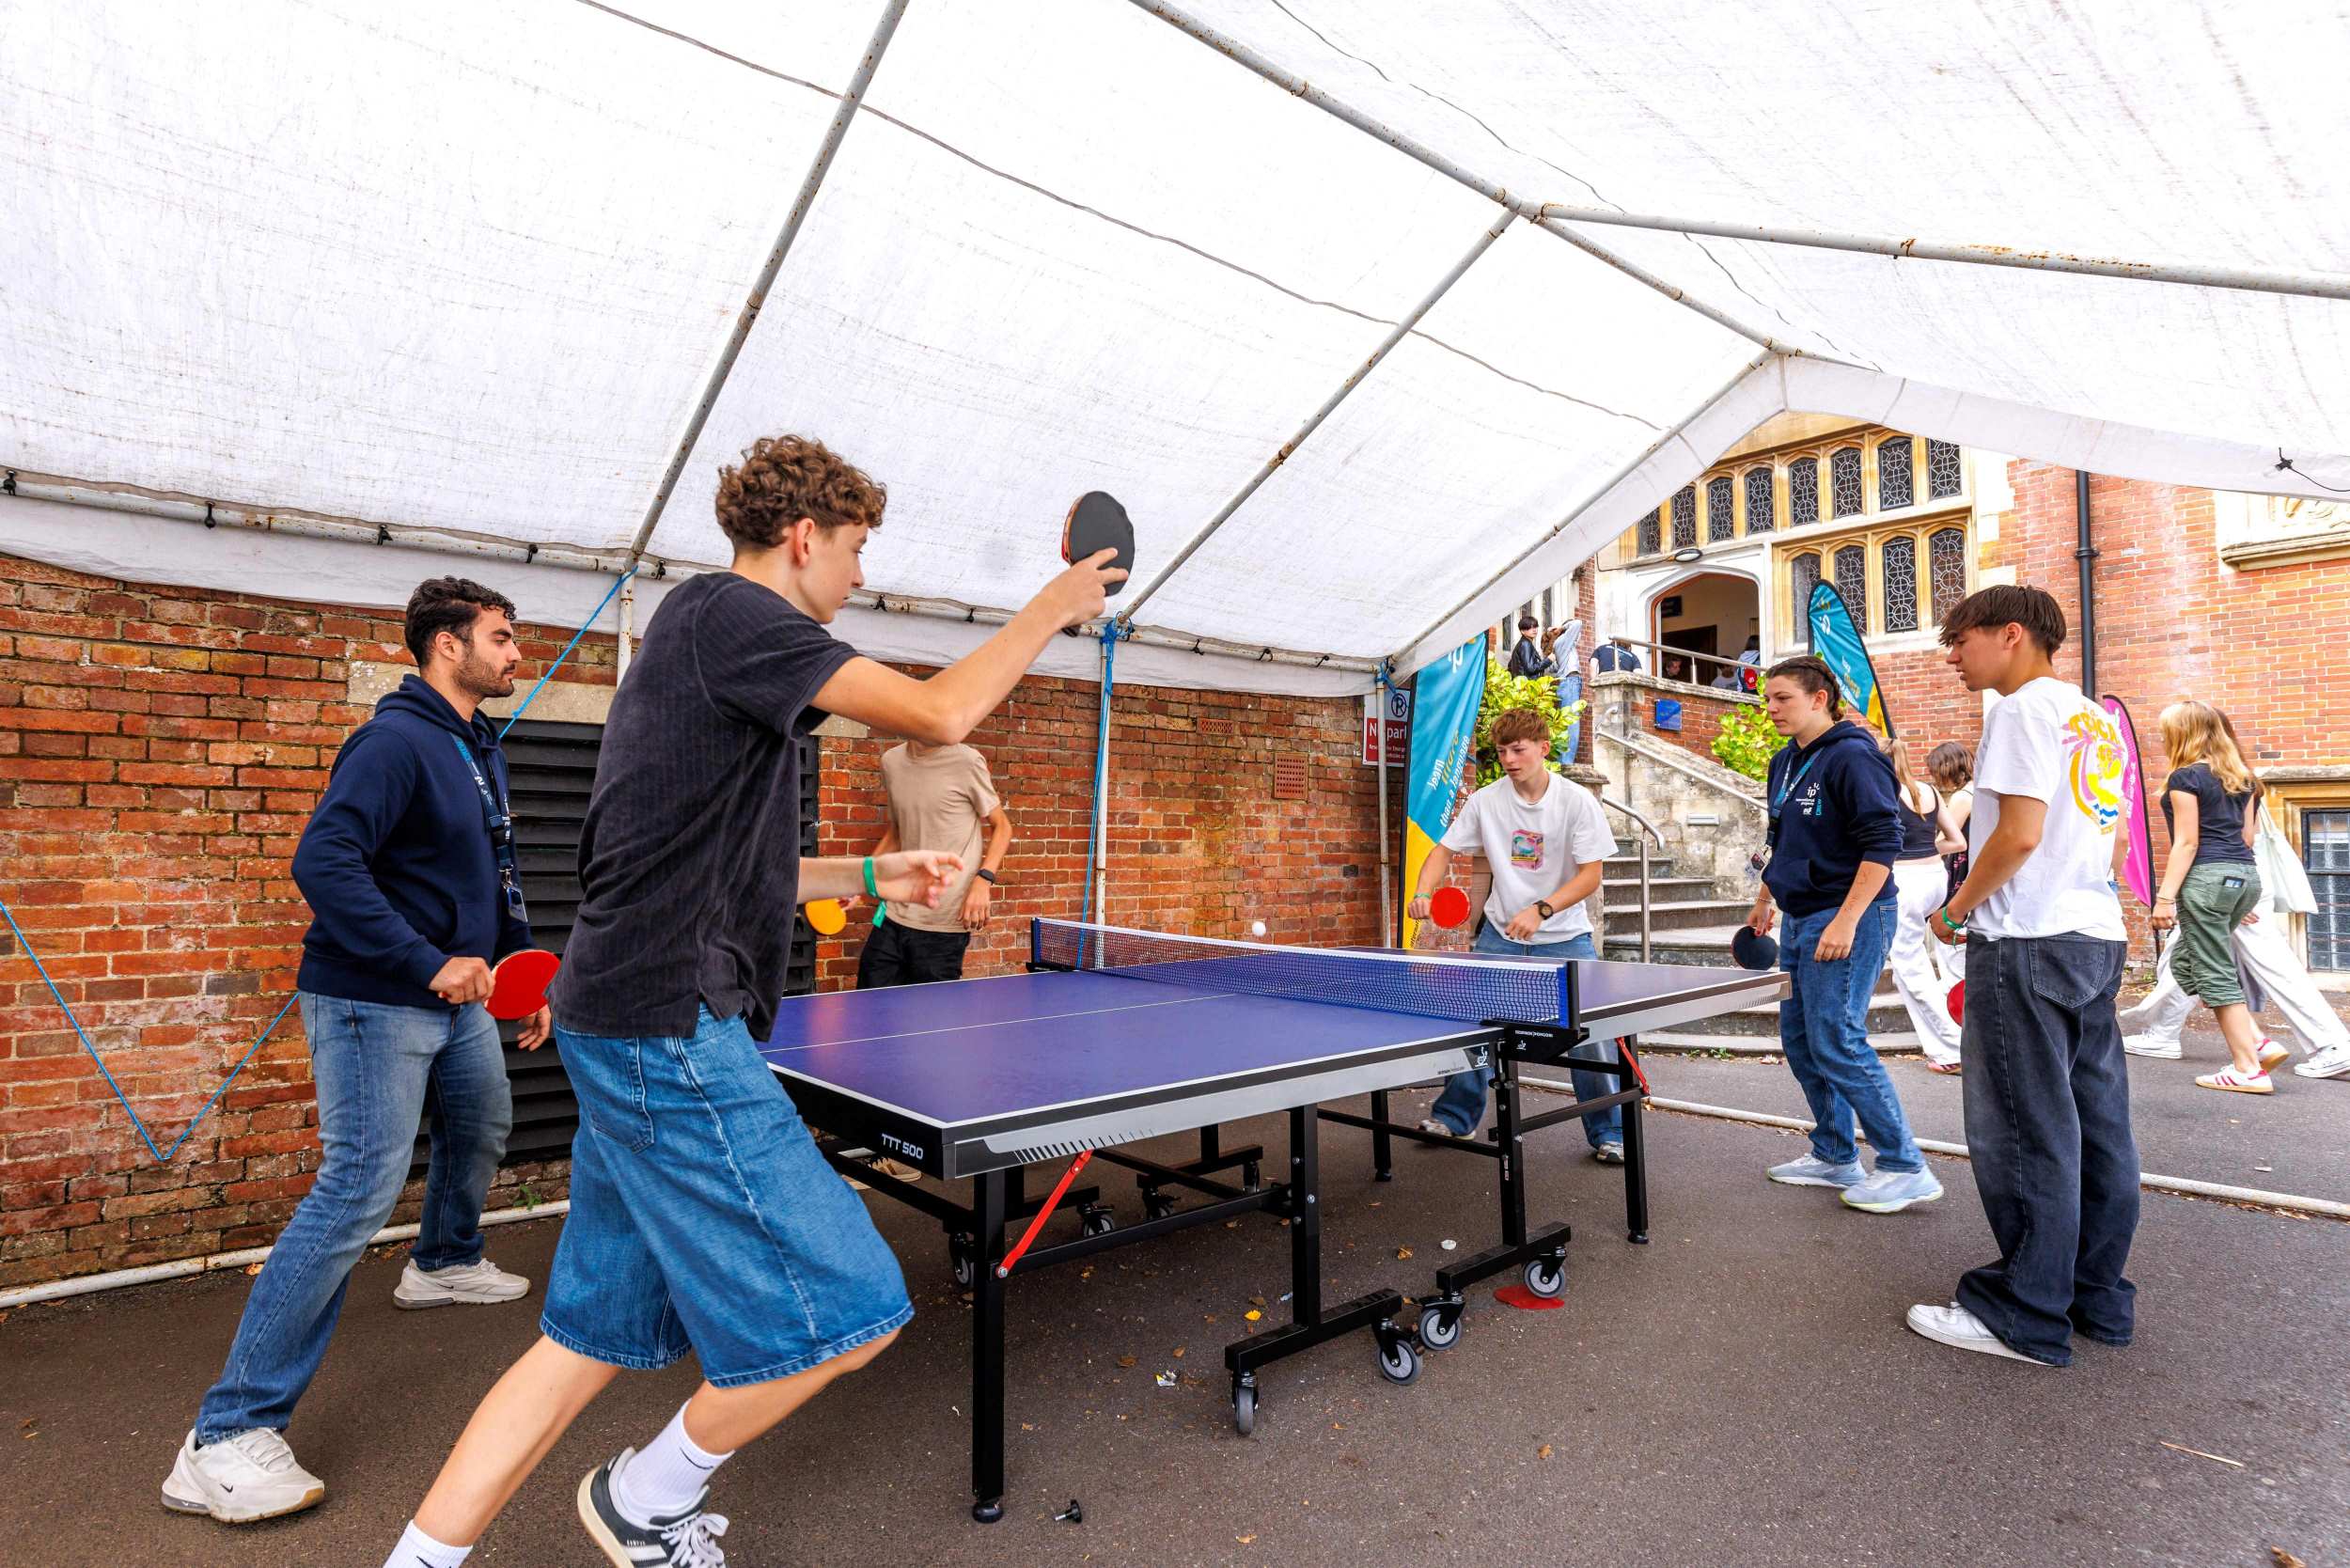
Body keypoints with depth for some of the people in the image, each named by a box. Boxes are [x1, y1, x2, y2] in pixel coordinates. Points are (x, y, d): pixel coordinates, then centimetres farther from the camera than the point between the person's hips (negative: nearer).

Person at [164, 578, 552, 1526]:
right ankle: (227, 1438, -1)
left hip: (455, 996, 10)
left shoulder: (481, 751, 11)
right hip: (374, 1002, -10)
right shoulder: (396, 741, -18)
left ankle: (444, 1264, 54)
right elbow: (322, 860, -28)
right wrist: (426, 964, -30)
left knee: (482, 1128, 26)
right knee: (360, 1189, -12)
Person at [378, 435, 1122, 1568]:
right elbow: (940, 715, -17)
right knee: (845, 1309, -1)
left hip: (634, 1027, 11)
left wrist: (868, 876, 17)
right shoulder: (723, 610, -11)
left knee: (597, 1332, 18)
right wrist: (1052, 609, -3)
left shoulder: (704, 636, 20)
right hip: (671, 1029, -11)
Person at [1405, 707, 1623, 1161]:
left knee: (1591, 1034, -5)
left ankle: (1608, 1134, 15)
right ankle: (1456, 1116, 22)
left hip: (1564, 937, -2)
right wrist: (1423, 892, -18)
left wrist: (1540, 911, -26)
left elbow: (1592, 873, -14)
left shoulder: (1577, 801, -12)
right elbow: (1445, 849, 1)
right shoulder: (1485, 801, -6)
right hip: (1500, 934, 2)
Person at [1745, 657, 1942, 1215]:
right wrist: (1764, 901, 26)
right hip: (1800, 920, 9)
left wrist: (1846, 920, -25)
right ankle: (1835, 1157, 27)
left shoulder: (1852, 757, -14)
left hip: (1847, 920, -9)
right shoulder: (1784, 764, 13)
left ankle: (1905, 1169, 6)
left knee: (1837, 1045, -9)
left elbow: (1882, 844, -20)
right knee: (1800, 1040, 13)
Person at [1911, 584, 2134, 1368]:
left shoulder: (2025, 707, -10)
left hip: (2028, 942, -10)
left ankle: (2027, 1317, 6)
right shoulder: (2096, 718, 18)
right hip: (2097, 934, 10)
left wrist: (1957, 908, -7)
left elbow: (2020, 833, -19)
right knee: (2096, 1123, 13)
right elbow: (2090, 831, 20)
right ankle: (2100, 1298, 23)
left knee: (2024, 1132, -3)